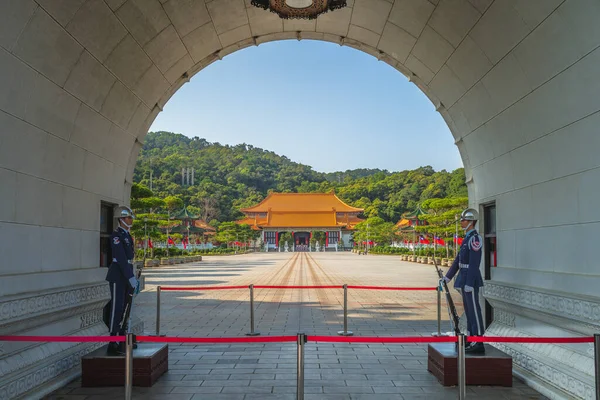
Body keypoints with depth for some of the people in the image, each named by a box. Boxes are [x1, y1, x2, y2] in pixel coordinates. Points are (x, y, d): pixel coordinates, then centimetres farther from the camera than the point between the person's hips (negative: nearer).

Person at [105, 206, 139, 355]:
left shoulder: (127, 236, 15)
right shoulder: (116, 235, -13)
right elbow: (121, 258, -20)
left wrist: (133, 278, 17)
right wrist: (131, 278, -23)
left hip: (127, 275, 9)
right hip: (117, 276, -9)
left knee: (125, 309, 11)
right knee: (117, 309, -6)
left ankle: (121, 342, 20)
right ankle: (112, 345, -1)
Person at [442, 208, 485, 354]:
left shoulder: (474, 238, -15)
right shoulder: (467, 238, 16)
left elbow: (474, 263, -21)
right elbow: (458, 259, 21)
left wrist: (469, 283, -24)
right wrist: (448, 276, 22)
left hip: (470, 279, -10)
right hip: (464, 279, 10)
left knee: (474, 310, -6)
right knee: (468, 310, 13)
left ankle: (478, 344, -2)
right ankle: (471, 340, 21)